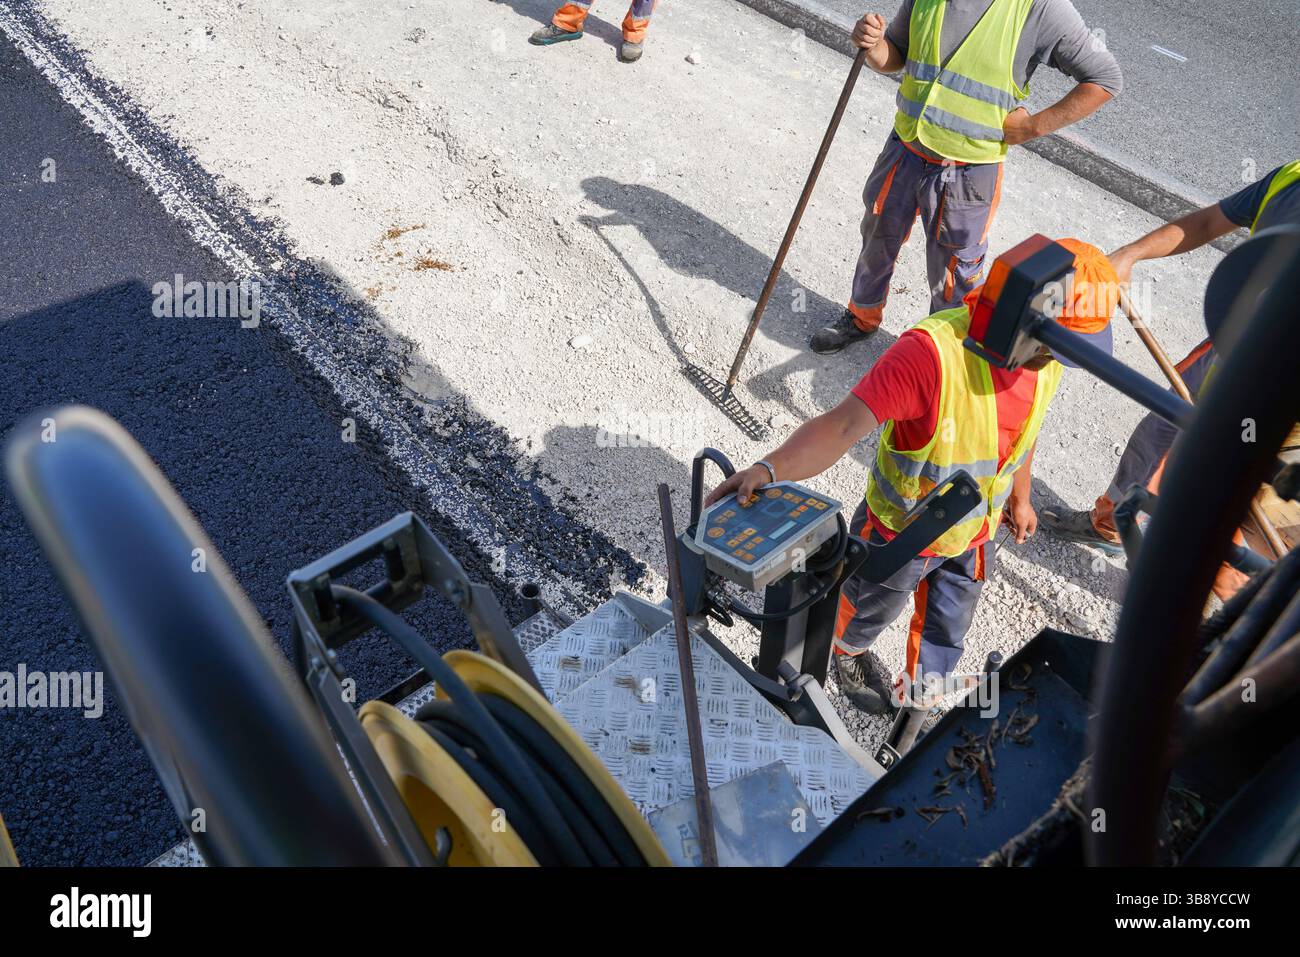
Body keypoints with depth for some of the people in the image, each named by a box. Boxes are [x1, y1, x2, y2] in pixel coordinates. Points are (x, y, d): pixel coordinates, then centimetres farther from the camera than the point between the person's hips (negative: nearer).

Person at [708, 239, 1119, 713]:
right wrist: (768, 470, -60)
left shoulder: (1046, 357, -14)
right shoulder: (934, 350, -38)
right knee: (872, 608, 26)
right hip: (902, 531, -5)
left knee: (946, 633, 27)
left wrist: (1019, 496, 19)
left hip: (975, 533, 5)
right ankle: (849, 650, 62)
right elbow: (844, 424, -45)